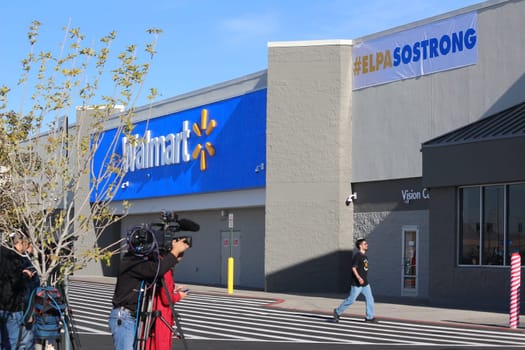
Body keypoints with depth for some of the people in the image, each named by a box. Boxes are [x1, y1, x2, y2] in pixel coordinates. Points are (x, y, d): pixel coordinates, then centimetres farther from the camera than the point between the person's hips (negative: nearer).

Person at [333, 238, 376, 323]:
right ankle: (338, 311, 13)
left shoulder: (364, 256, 13)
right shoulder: (357, 256, -13)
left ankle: (369, 317, 5)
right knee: (351, 300, -2)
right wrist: (359, 278, -30)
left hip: (365, 283, 8)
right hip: (357, 284, -8)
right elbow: (353, 268, -20)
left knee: (370, 299, 2)